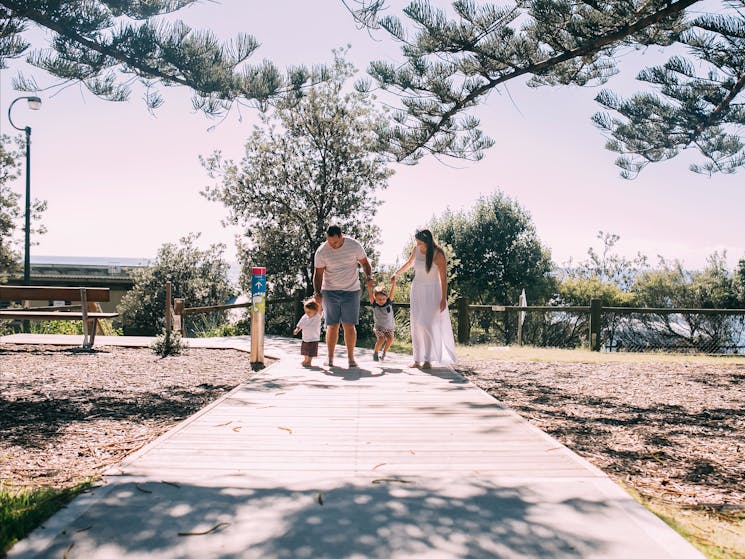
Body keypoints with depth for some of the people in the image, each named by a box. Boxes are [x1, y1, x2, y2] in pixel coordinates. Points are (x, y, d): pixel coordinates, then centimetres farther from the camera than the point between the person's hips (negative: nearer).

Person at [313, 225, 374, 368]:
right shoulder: (321, 251, -7)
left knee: (349, 325, -4)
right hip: (330, 292, 0)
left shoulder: (354, 246, -6)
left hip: (351, 291, 0)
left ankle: (351, 357, 5)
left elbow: (365, 263, 6)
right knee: (332, 325, 0)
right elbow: (318, 274, -3)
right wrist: (317, 293, -16)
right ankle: (330, 358, 9)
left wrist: (369, 276, -13)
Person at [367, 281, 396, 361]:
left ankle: (384, 353, 7)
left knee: (390, 339, -18)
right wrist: (369, 285, -40)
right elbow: (370, 294, -26)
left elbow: (392, 291, -20)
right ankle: (375, 353, 2)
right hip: (379, 327, -2)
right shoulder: (374, 305, -14)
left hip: (390, 327, 2)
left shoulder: (389, 303, -11)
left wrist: (393, 283, -35)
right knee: (381, 339, -23)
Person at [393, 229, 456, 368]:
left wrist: (443, 298, -16)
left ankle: (428, 360, -6)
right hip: (417, 290, 5)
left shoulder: (438, 255, -17)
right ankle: (417, 359, 6)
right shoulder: (416, 250, -2)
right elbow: (409, 263, 21)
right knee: (416, 325, 2)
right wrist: (396, 273, 29)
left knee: (428, 324, -11)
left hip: (432, 291, -5)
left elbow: (443, 278, -14)